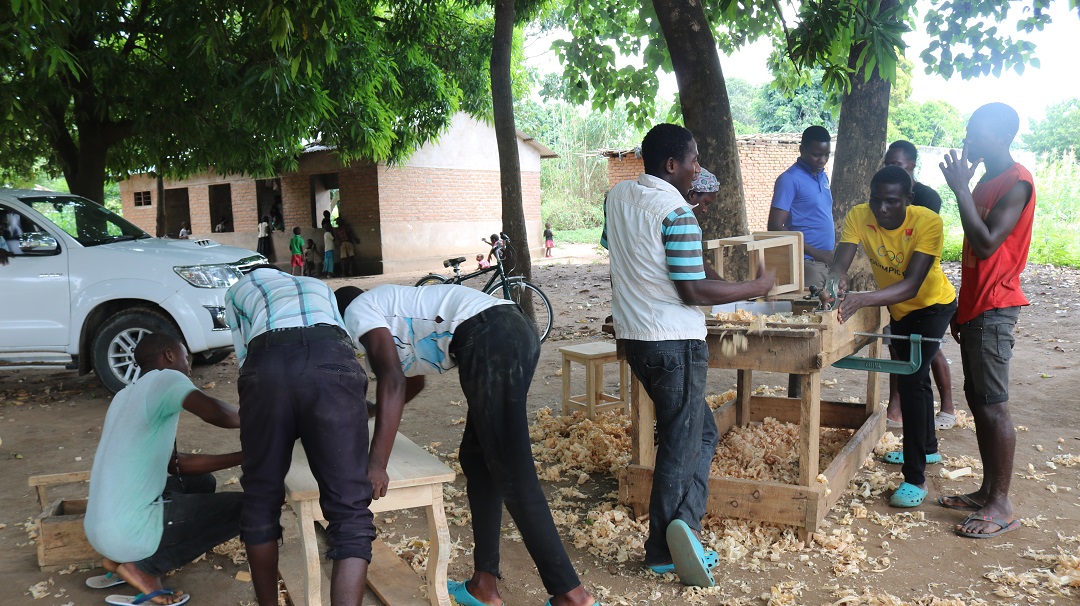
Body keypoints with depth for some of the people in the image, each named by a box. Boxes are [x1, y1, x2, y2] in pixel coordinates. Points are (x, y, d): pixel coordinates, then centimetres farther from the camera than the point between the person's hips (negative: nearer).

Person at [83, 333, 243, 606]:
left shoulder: (125, 396, 18)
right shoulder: (164, 379, -9)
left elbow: (176, 464, 20)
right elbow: (213, 411, -29)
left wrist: (241, 457, 17)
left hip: (100, 528, 9)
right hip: (128, 532, -9)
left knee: (201, 481, 26)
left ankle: (121, 558, 13)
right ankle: (143, 565, -3)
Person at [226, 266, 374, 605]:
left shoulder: (238, 290, 38)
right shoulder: (319, 286, 43)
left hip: (267, 366, 0)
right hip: (333, 362, 0)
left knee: (261, 499, 19)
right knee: (350, 508, 1)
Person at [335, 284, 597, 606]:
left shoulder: (357, 311, 10)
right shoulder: (389, 309, 36)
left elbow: (393, 381, -5)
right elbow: (411, 380, 51)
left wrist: (376, 464, -5)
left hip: (491, 339, -10)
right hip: (516, 332, 10)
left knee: (513, 477, -5)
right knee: (476, 461, 17)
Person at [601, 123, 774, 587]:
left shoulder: (616, 196, 6)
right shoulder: (677, 214, -18)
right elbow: (694, 292, -19)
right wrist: (757, 287, -6)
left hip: (633, 335, 8)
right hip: (674, 340, -8)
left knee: (702, 433, 17)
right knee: (681, 445, 5)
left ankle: (683, 525, 10)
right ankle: (662, 549, 10)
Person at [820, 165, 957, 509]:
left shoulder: (927, 222, -34)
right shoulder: (859, 217, -23)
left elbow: (911, 285, -41)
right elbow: (839, 265, -32)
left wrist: (861, 300, -55)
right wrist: (834, 283, -57)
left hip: (932, 305, -6)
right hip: (898, 308, 6)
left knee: (910, 380, -19)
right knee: (913, 376, 22)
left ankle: (916, 479, -11)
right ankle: (927, 448, 46)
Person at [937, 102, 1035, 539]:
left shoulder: (1016, 183, -13)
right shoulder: (987, 182, 16)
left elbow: (986, 244, -24)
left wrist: (960, 188, -19)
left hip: (994, 310, -9)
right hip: (975, 308, 9)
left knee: (993, 405, -6)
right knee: (977, 401, 12)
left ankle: (1001, 507, 2)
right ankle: (988, 491, 21)